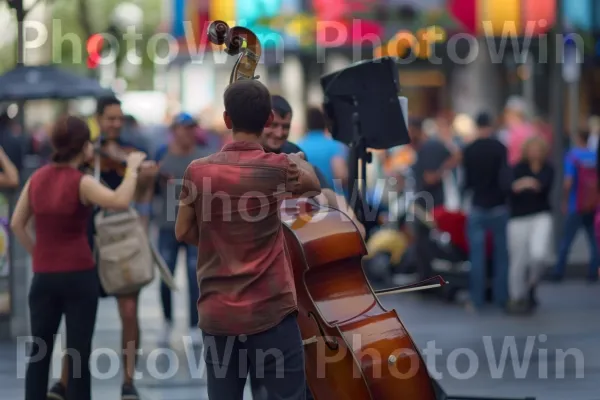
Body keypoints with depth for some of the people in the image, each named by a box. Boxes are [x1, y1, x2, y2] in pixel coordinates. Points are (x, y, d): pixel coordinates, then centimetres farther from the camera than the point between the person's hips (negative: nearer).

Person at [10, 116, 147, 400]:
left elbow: (17, 224, 7)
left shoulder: (37, 178, 3)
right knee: (79, 353, 1)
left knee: (39, 352, 11)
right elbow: (120, 201, -28)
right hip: (78, 275, -4)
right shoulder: (81, 183, -13)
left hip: (43, 276, 5)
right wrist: (132, 168, -16)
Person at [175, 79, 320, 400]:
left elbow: (184, 232, 10)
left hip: (217, 316, 3)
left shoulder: (199, 171, -2)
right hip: (271, 313, -3)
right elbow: (313, 185, 15)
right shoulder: (278, 168, -7)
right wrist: (298, 161, 35)